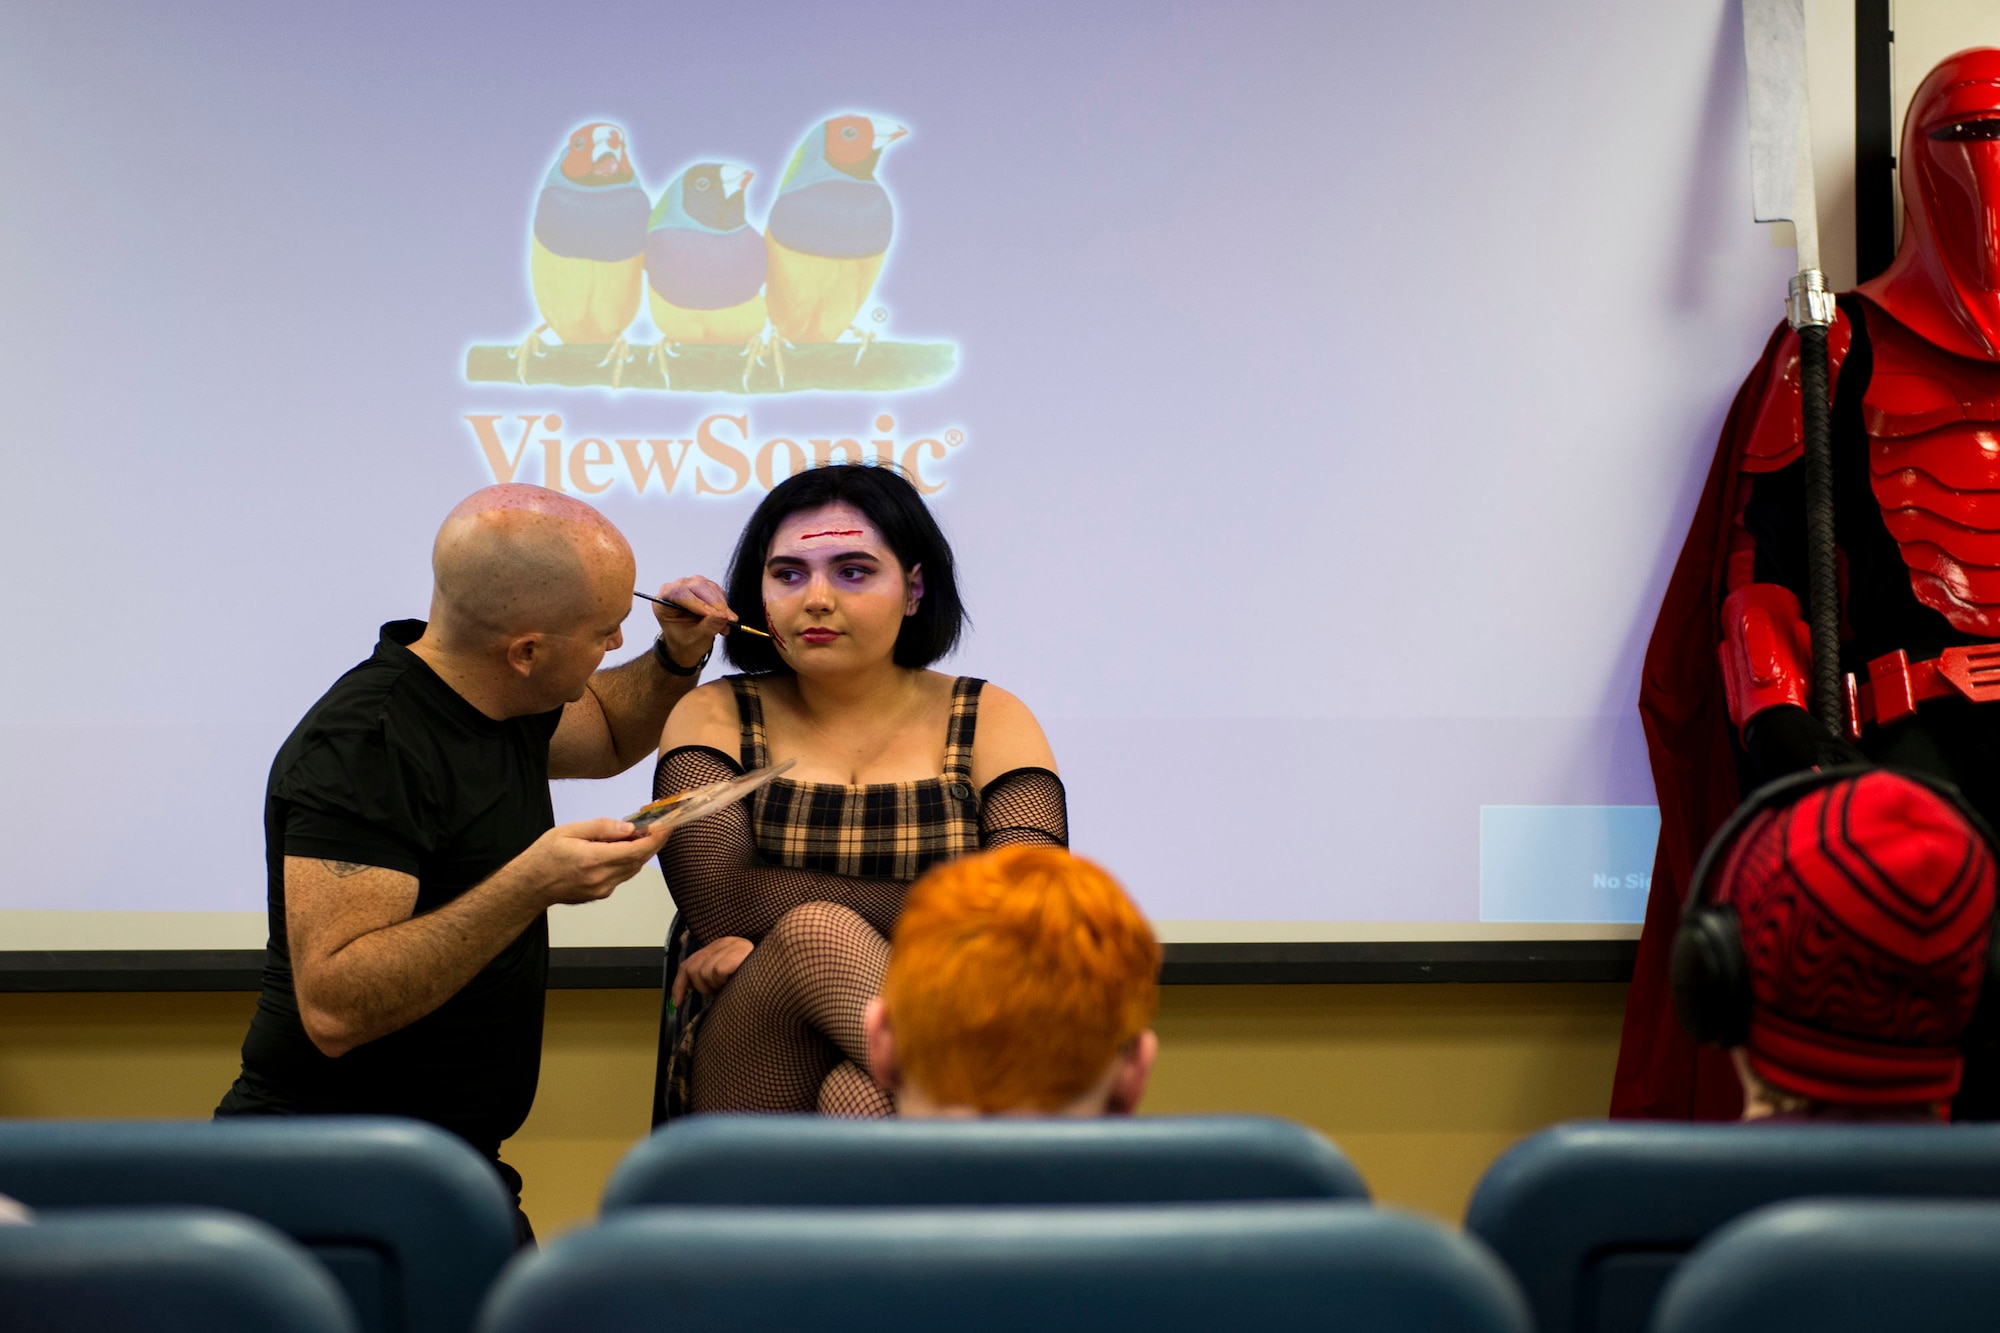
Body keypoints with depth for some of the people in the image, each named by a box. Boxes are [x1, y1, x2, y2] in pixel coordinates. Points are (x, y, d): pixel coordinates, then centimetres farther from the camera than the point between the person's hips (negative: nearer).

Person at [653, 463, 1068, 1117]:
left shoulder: (991, 721, 12)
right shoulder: (714, 718, 12)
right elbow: (722, 906, -8)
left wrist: (775, 938, -11)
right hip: (748, 1085, 1)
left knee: (858, 1098, -38)